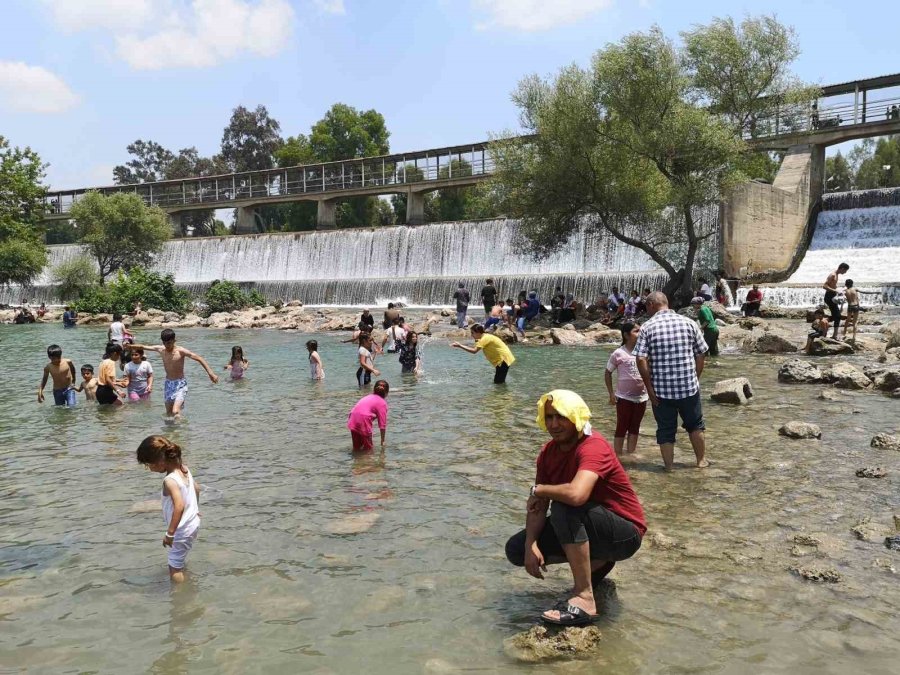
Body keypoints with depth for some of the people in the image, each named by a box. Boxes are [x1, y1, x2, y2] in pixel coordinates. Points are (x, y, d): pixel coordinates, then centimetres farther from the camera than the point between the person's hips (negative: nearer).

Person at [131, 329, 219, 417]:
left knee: (175, 412, -23)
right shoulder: (160, 349, 0)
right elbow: (143, 347, 14)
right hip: (168, 384, 6)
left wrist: (210, 373, -31)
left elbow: (199, 358, -22)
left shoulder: (181, 351, -15)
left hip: (180, 385, -6)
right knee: (168, 413, 15)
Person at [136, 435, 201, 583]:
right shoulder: (184, 469, -3)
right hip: (193, 523, 9)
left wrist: (170, 533, -32)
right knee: (180, 562, 28)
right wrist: (195, 509, 27)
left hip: (182, 530, -9)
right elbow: (197, 489, 12)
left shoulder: (169, 480, -28)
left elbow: (179, 506, -39)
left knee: (174, 567, 6)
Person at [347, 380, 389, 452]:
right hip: (363, 422, -6)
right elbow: (382, 424, 2)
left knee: (356, 448, 21)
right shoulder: (382, 403, 5)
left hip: (352, 421, 6)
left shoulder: (368, 397, 24)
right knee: (368, 449, 10)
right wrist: (382, 441, 11)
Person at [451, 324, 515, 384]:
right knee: (499, 382, 14)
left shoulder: (485, 338, -19)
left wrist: (460, 346, -28)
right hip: (502, 359, 10)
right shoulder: (485, 337, 11)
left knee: (498, 382, -11)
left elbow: (474, 351, -29)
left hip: (504, 359, -10)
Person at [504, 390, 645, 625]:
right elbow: (537, 507, -4)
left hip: (625, 534, -8)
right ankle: (597, 562, 13)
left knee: (564, 507, -34)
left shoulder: (593, 447, -26)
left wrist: (538, 489, -25)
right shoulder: (548, 452, -1)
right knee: (516, 549, 0)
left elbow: (576, 494, -44)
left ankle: (584, 598, -27)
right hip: (585, 527, 8)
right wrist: (531, 545, -21)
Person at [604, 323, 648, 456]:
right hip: (624, 397, -4)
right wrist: (611, 394, -6)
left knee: (635, 428, 15)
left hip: (641, 397, 4)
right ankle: (618, 456, 13)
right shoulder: (618, 354, -11)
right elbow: (608, 373, -2)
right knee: (621, 428, 5)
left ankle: (631, 455, 26)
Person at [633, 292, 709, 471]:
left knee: (665, 429, 12)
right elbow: (701, 354, 1)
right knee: (695, 424, 22)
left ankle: (669, 466, 18)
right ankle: (701, 460, 33)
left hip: (661, 389, -2)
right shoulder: (688, 322, 1)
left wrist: (649, 387, -7)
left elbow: (641, 359, -14)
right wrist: (695, 379, 12)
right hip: (689, 386, 2)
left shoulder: (647, 327, -5)